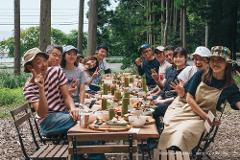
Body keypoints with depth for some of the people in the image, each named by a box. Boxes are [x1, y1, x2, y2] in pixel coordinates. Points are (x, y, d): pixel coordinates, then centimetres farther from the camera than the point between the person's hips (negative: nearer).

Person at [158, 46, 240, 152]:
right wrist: (207, 117, -8)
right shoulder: (200, 75, 2)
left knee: (183, 132, -33)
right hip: (187, 110, 2)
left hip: (201, 119, -2)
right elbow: (189, 98, 1)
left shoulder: (230, 86, -1)